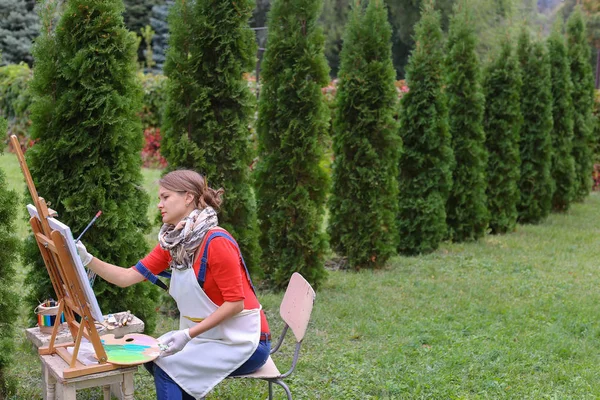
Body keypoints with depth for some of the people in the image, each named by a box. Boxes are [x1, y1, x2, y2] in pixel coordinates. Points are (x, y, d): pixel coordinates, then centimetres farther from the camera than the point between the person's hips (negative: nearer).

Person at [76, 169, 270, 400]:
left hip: (242, 341, -8)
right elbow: (127, 277, 0)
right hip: (211, 336, 8)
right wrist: (87, 260, -14)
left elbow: (235, 302, -22)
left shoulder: (216, 242, -22)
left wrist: (188, 335, -25)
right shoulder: (173, 243, 3)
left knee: (166, 367, -14)